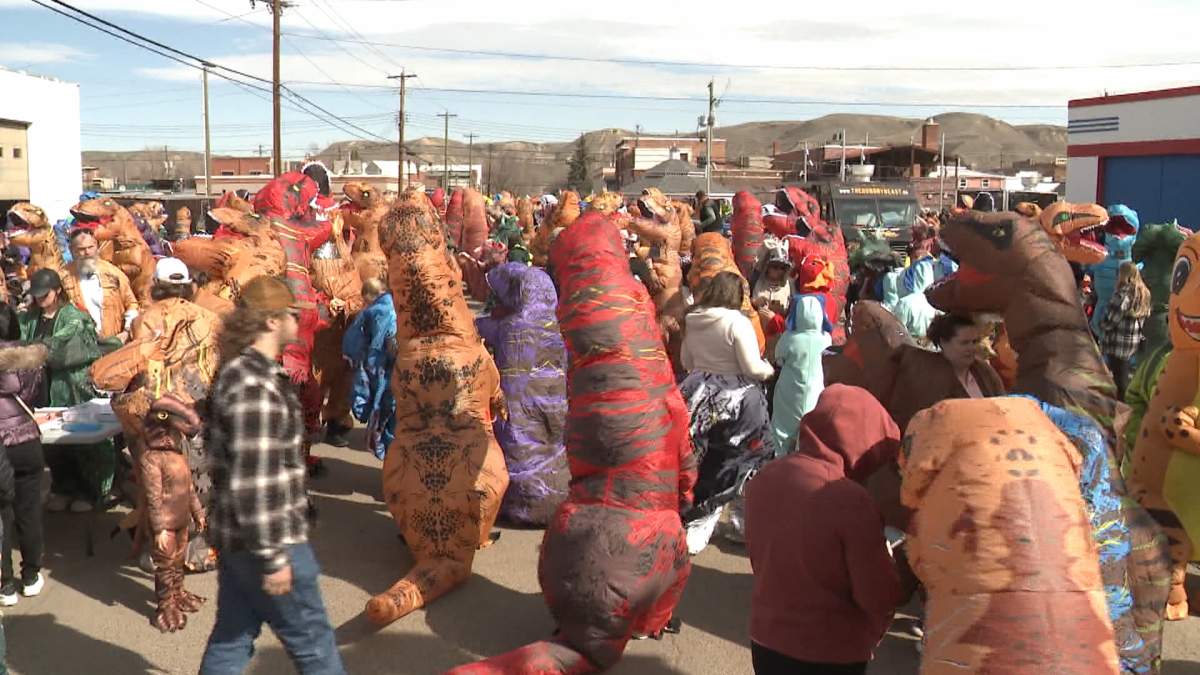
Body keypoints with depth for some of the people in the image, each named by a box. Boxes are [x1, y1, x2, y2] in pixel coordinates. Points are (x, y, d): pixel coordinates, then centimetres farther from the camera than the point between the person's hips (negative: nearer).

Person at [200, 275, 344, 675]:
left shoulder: (242, 370, 8)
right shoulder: (255, 388, -25)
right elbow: (252, 484, -27)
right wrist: (273, 557, -22)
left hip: (235, 535, 10)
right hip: (265, 539, -9)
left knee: (232, 638, 18)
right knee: (312, 641, 7)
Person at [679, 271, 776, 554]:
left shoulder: (692, 321, 2)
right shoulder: (737, 322, -17)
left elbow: (686, 362, 15)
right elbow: (753, 368, -17)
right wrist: (771, 370, 3)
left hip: (699, 395, 5)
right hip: (737, 400, -5)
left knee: (699, 465, 16)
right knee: (744, 465, 9)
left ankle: (694, 528, 24)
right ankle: (746, 523, 14)